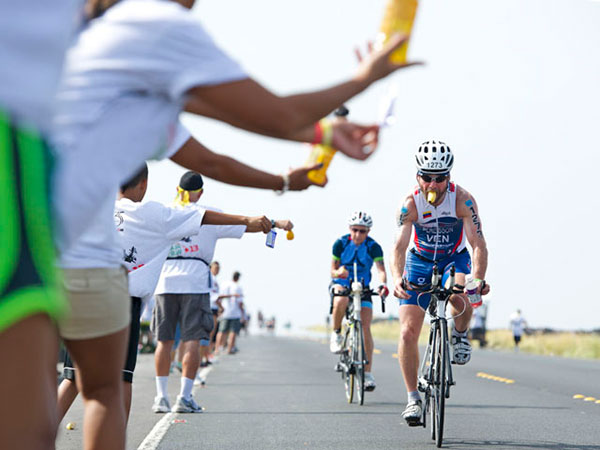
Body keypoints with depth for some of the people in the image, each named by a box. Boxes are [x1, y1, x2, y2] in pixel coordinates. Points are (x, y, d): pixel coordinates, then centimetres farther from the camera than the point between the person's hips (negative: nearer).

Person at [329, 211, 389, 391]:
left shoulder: (373, 247, -15)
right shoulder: (340, 244, -13)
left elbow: (381, 269, -28)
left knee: (365, 328, -11)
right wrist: (338, 273, -35)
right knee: (341, 301, -38)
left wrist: (382, 284, -49)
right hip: (341, 285, -1)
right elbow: (333, 270, -10)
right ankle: (336, 334, -11)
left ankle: (368, 373, -6)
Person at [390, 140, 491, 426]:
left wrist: (478, 278, -48)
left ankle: (460, 333, 0)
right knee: (408, 331, -10)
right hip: (420, 262, 1)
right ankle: (413, 397, 2)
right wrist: (397, 278, -53)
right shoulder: (410, 204, -24)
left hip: (454, 259, -1)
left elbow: (478, 244, -30)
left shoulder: (462, 200, -25)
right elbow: (399, 246, -34)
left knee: (461, 300, -35)